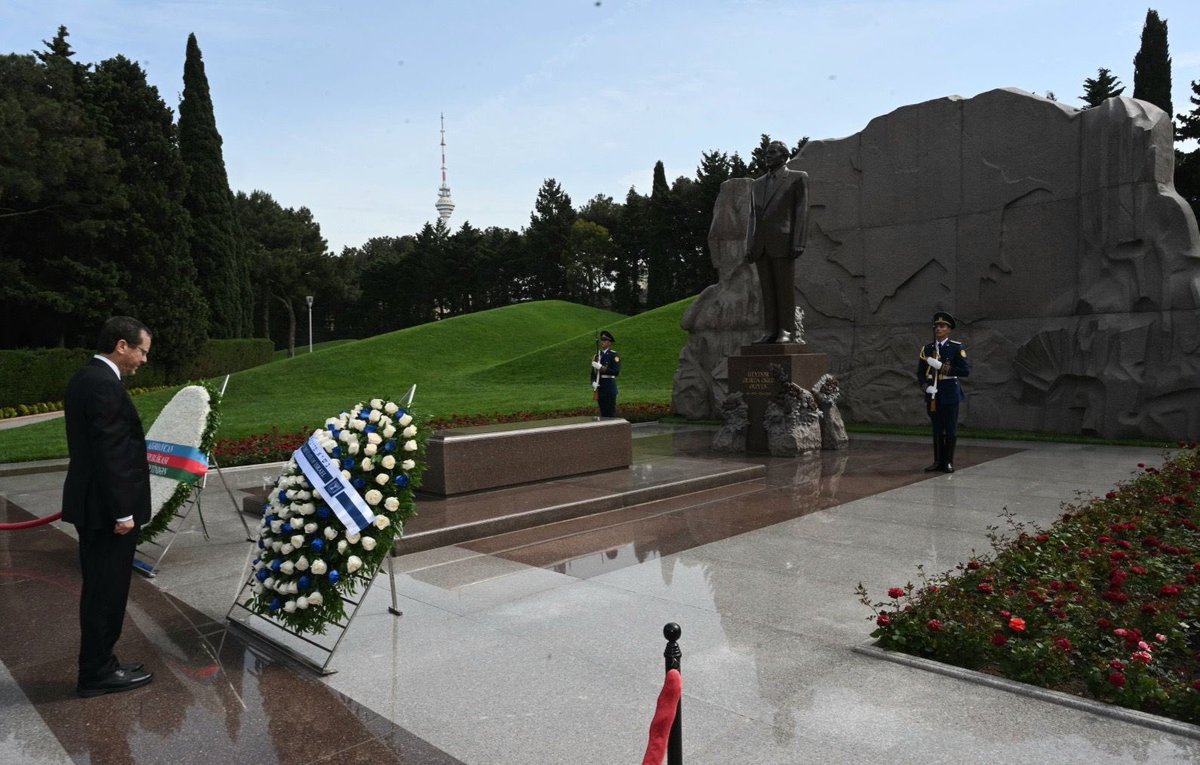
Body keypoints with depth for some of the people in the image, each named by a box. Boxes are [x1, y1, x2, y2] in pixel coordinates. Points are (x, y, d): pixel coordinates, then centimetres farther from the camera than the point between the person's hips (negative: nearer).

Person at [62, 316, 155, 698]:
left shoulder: (85, 378, 12)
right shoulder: (105, 386, -20)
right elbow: (110, 455, -23)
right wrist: (122, 512, -18)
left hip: (91, 503, 10)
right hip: (106, 508, -10)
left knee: (99, 590, 17)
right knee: (107, 592, 1)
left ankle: (97, 666, 27)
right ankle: (97, 673, 13)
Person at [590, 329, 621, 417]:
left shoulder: (614, 355, -6)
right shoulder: (597, 355, 12)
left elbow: (616, 372, -15)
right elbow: (593, 371, 13)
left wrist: (601, 367, -19)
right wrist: (593, 382, -5)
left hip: (610, 387, -6)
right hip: (599, 387, 6)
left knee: (611, 413, -3)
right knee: (603, 413, 10)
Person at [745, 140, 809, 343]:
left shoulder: (797, 177, 4)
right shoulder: (758, 184, 20)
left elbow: (801, 211, -4)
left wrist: (799, 243, -14)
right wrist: (749, 247, 8)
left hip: (783, 242, -5)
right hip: (761, 245, 5)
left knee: (785, 288, -6)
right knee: (767, 289, 2)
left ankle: (787, 332, -3)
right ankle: (771, 332, 4)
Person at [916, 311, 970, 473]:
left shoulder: (957, 348, -3)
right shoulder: (927, 349, 8)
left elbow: (965, 370, -11)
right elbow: (920, 372, 9)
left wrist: (941, 366, -18)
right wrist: (927, 386, -9)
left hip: (950, 394, -3)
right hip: (933, 394, 3)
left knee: (950, 429, 1)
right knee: (937, 429, 8)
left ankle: (949, 462, 10)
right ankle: (938, 461, 15)